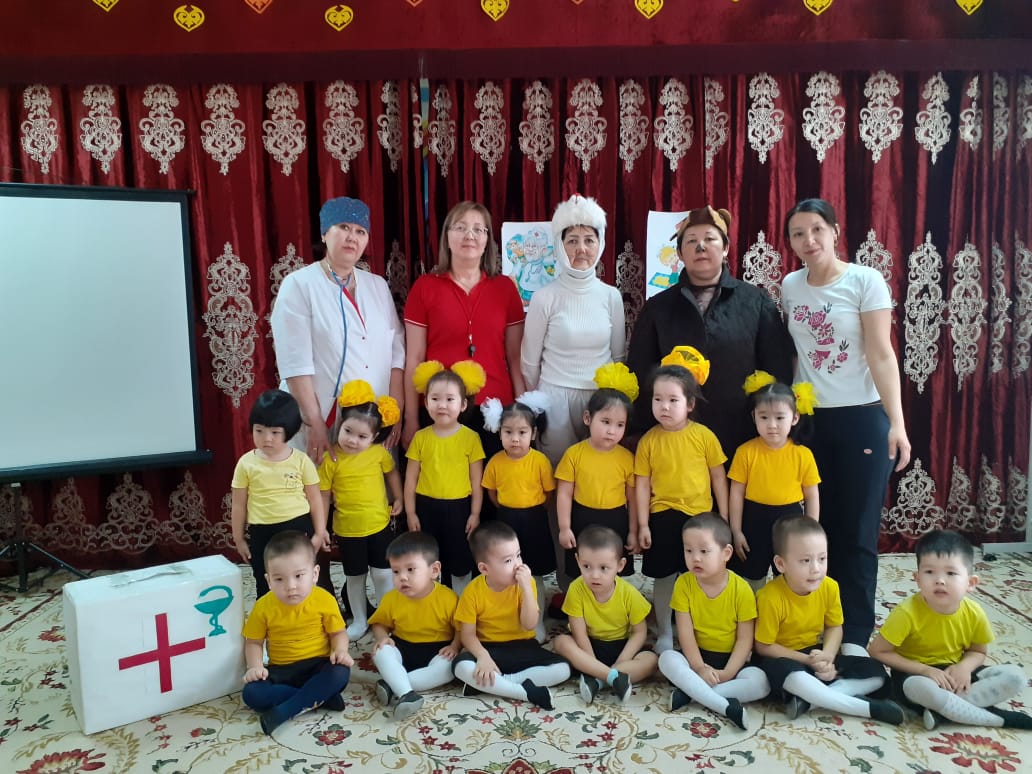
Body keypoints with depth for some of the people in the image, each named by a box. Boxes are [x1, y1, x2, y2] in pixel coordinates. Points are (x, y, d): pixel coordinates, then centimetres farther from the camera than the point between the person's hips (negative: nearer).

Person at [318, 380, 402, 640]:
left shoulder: (380, 453, -10)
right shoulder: (331, 460, -13)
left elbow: (392, 473, 10)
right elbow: (323, 495, -6)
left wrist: (398, 499, 4)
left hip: (380, 524, 0)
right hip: (347, 529, 0)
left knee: (383, 574, 7)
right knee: (354, 577, 15)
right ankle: (359, 621, 32)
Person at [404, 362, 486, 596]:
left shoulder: (470, 437, -6)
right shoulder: (420, 437, -2)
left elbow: (477, 480, -2)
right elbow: (411, 478, 3)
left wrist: (475, 513, -3)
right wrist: (410, 513, 1)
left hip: (458, 507, -1)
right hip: (426, 507, 2)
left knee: (460, 564, 11)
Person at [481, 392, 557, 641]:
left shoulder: (540, 460, -14)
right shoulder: (496, 461, -8)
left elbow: (548, 492, -4)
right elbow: (491, 492, 5)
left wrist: (530, 510, -1)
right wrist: (509, 511, 2)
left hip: (534, 521, -2)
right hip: (505, 520, 2)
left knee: (535, 576, 10)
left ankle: (538, 624, 25)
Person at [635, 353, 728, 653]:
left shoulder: (704, 435, -6)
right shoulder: (648, 440, -5)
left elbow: (718, 477, 1)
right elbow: (642, 484, -1)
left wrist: (724, 519, 1)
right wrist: (643, 524, -4)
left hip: (700, 516, 0)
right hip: (663, 517, 0)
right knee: (664, 576, 10)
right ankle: (664, 633, 27)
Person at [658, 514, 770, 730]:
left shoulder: (741, 589, -13)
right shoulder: (684, 584, -10)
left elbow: (745, 639, -11)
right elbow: (685, 632, -12)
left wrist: (727, 673, -21)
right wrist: (699, 667, -24)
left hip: (730, 659, 0)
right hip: (697, 656, 1)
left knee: (760, 682, -27)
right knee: (667, 659, -29)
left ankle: (691, 692, -24)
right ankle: (725, 706, -33)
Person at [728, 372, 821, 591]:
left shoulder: (803, 455, -8)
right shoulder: (745, 452, -10)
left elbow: (812, 497, -1)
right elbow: (736, 493, -5)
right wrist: (736, 531, -5)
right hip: (754, 522, 0)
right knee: (752, 582, 13)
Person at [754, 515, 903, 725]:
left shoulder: (829, 587, -10)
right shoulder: (770, 597, -25)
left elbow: (834, 627, 3)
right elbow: (763, 647, -18)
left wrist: (827, 656, -18)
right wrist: (809, 660, -21)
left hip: (817, 655, 6)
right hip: (784, 659, -6)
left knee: (876, 672, -5)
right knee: (791, 675, -40)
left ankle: (808, 699, -22)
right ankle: (868, 708, -25)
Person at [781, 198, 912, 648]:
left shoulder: (865, 280, -7)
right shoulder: (790, 286, 6)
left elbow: (881, 355, -11)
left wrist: (896, 423, -17)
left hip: (862, 418, -4)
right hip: (809, 420, 4)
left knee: (857, 531, 1)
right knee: (818, 526, 8)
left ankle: (855, 636, 14)